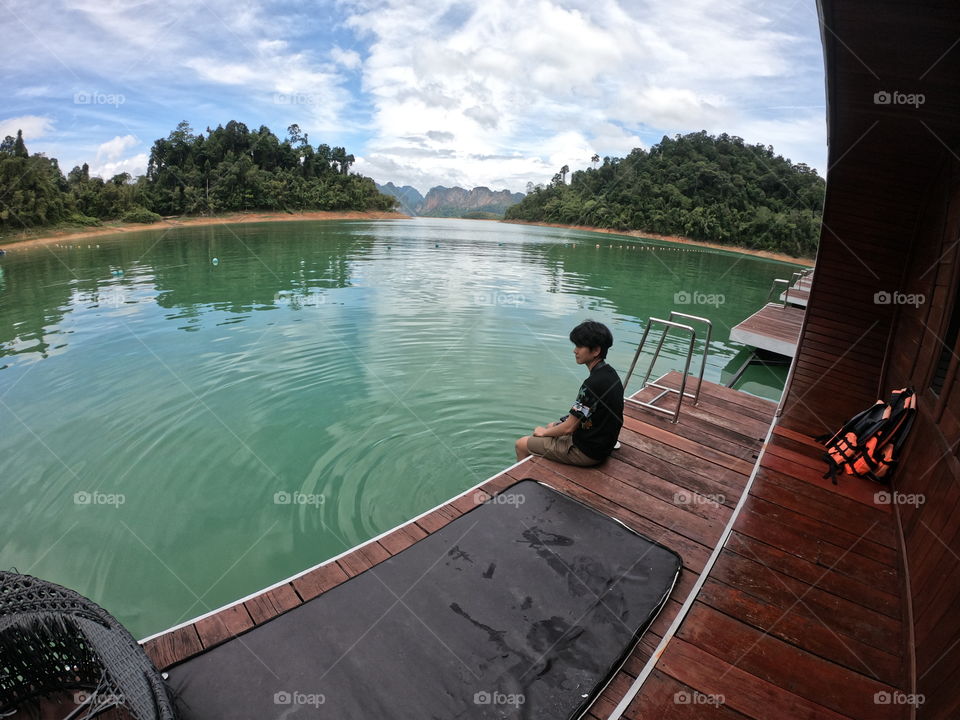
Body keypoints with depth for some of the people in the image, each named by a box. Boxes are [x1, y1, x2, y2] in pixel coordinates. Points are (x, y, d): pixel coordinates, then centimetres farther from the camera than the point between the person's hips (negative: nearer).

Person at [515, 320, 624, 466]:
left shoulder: (594, 383, -29)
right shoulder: (609, 373, 0)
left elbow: (569, 427, -22)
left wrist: (543, 432, -3)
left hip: (587, 452, -9)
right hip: (603, 443, 9)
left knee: (521, 444, 2)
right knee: (551, 426, 31)